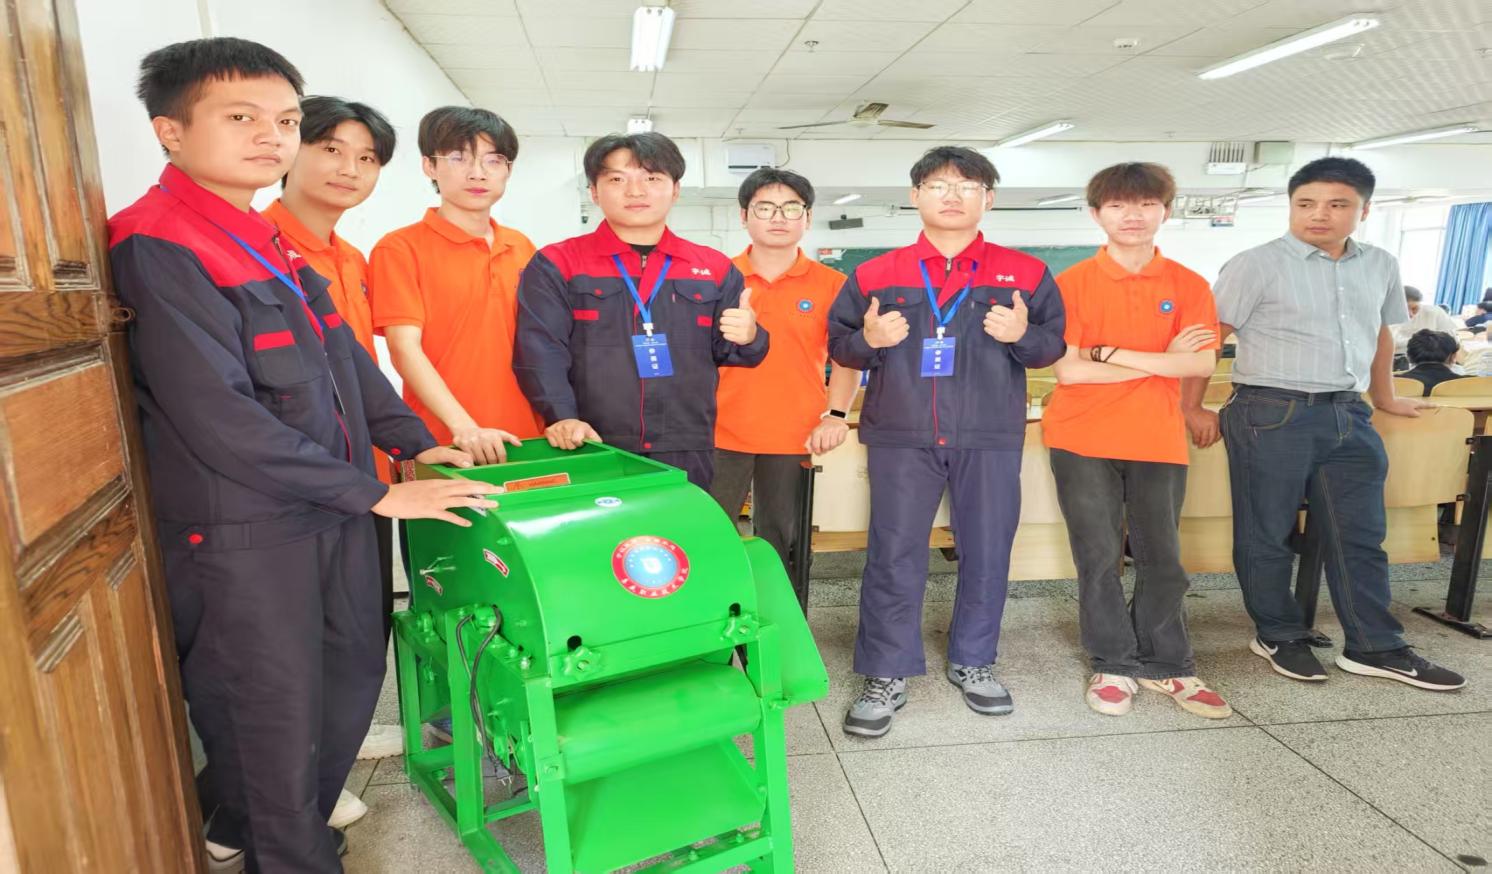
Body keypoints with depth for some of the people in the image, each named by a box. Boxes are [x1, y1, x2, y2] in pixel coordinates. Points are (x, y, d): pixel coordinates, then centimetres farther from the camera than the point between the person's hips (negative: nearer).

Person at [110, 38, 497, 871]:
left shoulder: (273, 241, 11)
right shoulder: (158, 246, -16)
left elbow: (345, 354, 18)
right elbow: (217, 415, -23)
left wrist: (414, 441, 6)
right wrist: (375, 493, -21)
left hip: (332, 513, 9)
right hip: (244, 533, -9)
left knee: (354, 678, 20)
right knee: (277, 714, 6)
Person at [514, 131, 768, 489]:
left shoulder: (716, 269, 11)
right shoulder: (556, 266, 3)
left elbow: (726, 353, 15)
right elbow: (540, 351, -7)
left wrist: (747, 337, -8)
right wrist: (561, 416, -22)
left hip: (688, 456, 3)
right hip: (590, 452, -2)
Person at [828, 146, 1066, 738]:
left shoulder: (1025, 274, 7)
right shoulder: (875, 274, 6)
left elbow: (1054, 346, 8)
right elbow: (839, 346, 9)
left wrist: (1023, 335, -13)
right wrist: (868, 340, -12)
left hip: (991, 439, 1)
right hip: (900, 438, -1)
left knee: (987, 551, 8)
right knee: (894, 555, 1)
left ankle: (972, 663, 27)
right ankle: (886, 675, 13)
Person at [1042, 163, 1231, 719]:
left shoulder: (1188, 286, 3)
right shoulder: (1072, 283, -3)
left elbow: (1201, 364, -8)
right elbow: (1067, 369, -12)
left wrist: (1111, 352, -13)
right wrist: (1159, 361, -9)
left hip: (1158, 440, 2)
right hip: (1084, 440, -2)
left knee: (1163, 560, 10)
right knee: (1098, 559, 4)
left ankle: (1165, 665, 27)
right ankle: (1114, 665, 20)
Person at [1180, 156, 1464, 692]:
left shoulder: (1380, 266, 11)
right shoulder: (1255, 265, -7)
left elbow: (1380, 333, 26)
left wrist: (1384, 397, 33)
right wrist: (1192, 409, -10)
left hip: (1348, 416, 6)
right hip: (1272, 416, -5)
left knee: (1360, 535, 10)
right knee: (1267, 536, 5)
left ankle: (1375, 647, 22)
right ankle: (1278, 636, 22)